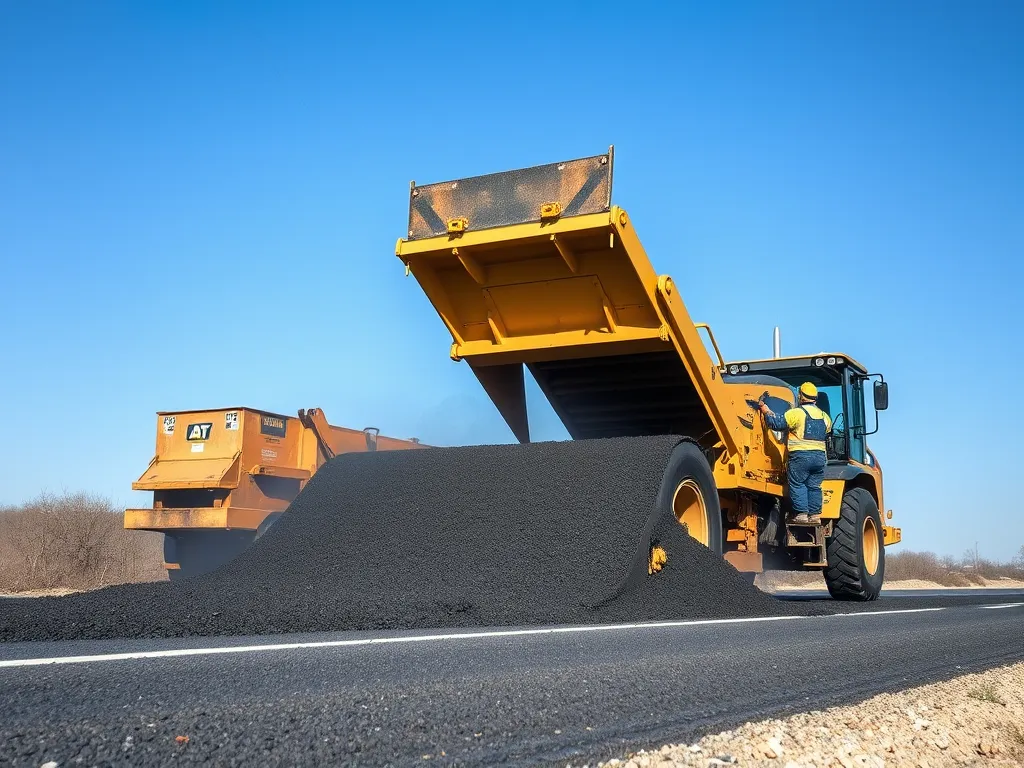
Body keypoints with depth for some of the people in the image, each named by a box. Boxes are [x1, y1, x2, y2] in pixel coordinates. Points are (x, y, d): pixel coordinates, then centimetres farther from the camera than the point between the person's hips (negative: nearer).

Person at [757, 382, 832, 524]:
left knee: (797, 484, 1)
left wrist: (765, 410, 3)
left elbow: (776, 422, -10)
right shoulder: (824, 416, 15)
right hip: (820, 456, 6)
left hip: (801, 455, -6)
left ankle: (801, 514, -5)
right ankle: (815, 515, 9)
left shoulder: (797, 413, -8)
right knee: (814, 486, 11)